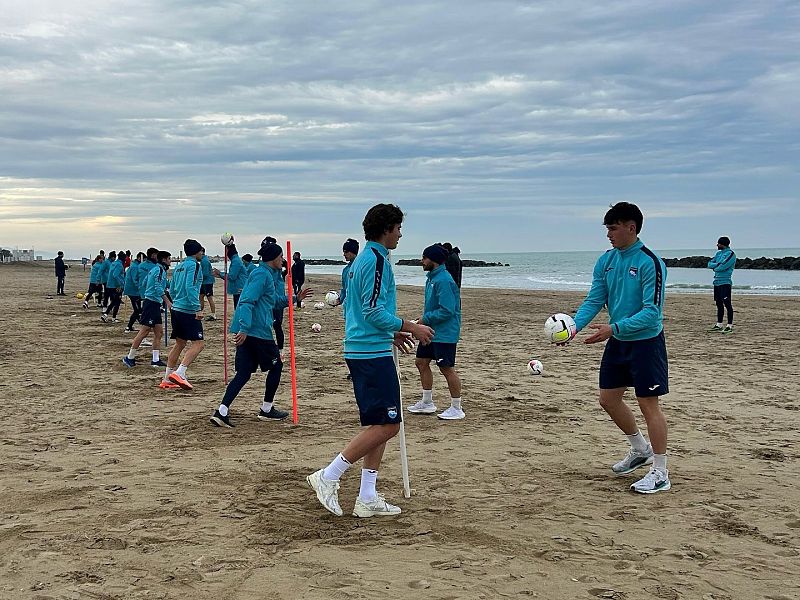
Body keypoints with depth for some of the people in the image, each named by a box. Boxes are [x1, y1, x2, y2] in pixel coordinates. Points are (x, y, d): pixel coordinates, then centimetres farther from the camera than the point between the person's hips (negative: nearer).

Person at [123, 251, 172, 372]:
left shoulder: (154, 270, 16)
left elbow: (144, 283, 24)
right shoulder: (160, 270, -12)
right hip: (151, 303, -10)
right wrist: (167, 301, -26)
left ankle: (156, 360, 8)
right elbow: (158, 288, -23)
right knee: (144, 331, -7)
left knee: (159, 332, 8)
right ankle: (130, 358, -1)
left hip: (154, 304, 10)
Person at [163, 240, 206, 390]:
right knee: (198, 343, -8)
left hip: (176, 309, 9)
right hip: (188, 310, -9)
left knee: (180, 343, 16)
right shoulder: (194, 265, -9)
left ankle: (167, 378, 17)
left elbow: (172, 290, 21)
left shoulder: (179, 267, 17)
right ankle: (179, 373, -20)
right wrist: (197, 309, -23)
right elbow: (190, 288, -20)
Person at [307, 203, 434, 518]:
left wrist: (392, 333, 24)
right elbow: (374, 311, -20)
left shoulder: (362, 259, 18)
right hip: (373, 353, -11)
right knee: (387, 425, -8)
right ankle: (328, 476, -4)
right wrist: (411, 327, -10)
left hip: (361, 350, 11)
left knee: (379, 424, 12)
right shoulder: (377, 260, -13)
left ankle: (367, 498, 14)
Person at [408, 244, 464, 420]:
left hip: (444, 333, -11)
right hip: (431, 331, 11)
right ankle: (427, 403, 27)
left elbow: (447, 311, -25)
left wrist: (425, 319, -16)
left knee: (447, 369, -4)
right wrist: (425, 320, 10)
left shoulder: (443, 280, -20)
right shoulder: (432, 278, 11)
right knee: (421, 362, 15)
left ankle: (456, 409, 7)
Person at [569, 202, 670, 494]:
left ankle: (660, 473, 8)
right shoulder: (606, 261, 3)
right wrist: (574, 326, -16)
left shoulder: (650, 262, -19)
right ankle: (640, 450, 35)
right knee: (608, 398, 14)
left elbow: (652, 311, -23)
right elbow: (594, 300, 2)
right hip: (617, 342, 8)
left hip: (645, 342, -8)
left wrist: (614, 328, -30)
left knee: (649, 404, -3)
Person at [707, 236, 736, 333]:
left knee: (727, 304, -8)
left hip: (725, 282, -9)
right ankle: (719, 325, 21)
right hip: (717, 282, 9)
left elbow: (723, 266, -18)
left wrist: (715, 268, 0)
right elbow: (710, 264, 11)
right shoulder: (719, 253, 18)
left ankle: (730, 326, -7)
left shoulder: (730, 254, -8)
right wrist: (717, 264, -7)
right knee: (719, 304, 13)